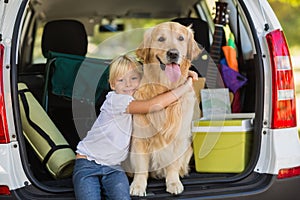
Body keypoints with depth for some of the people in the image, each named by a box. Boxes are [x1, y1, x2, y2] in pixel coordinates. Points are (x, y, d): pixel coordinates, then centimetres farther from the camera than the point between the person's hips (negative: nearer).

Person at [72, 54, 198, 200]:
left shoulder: (138, 99, 6)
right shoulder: (115, 99, -19)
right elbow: (152, 106, -32)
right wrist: (185, 87, -27)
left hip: (113, 167, 5)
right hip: (88, 163, -5)